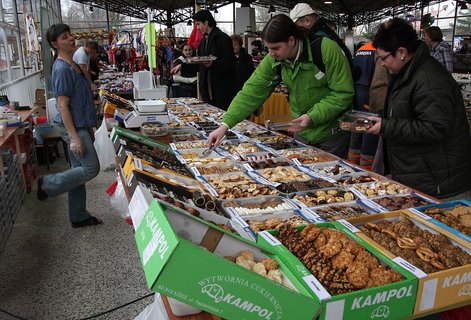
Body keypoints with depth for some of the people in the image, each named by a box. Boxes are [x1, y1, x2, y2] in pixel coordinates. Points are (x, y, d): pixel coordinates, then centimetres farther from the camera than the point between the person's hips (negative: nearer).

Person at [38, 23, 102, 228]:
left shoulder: (72, 65, 13)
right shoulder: (62, 69, -16)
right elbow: (63, 105, -20)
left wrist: (88, 129, 23)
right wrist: (74, 137, -23)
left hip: (80, 125, 10)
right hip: (74, 127, -10)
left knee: (79, 170, 13)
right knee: (91, 168, -7)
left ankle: (79, 217, 23)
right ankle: (48, 185, 10)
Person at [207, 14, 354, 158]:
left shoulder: (327, 50, -22)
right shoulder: (273, 60, -10)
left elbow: (343, 93, -19)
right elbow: (251, 92, -12)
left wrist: (313, 116, -28)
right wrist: (225, 125, -21)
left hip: (332, 134, -4)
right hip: (301, 133, 4)